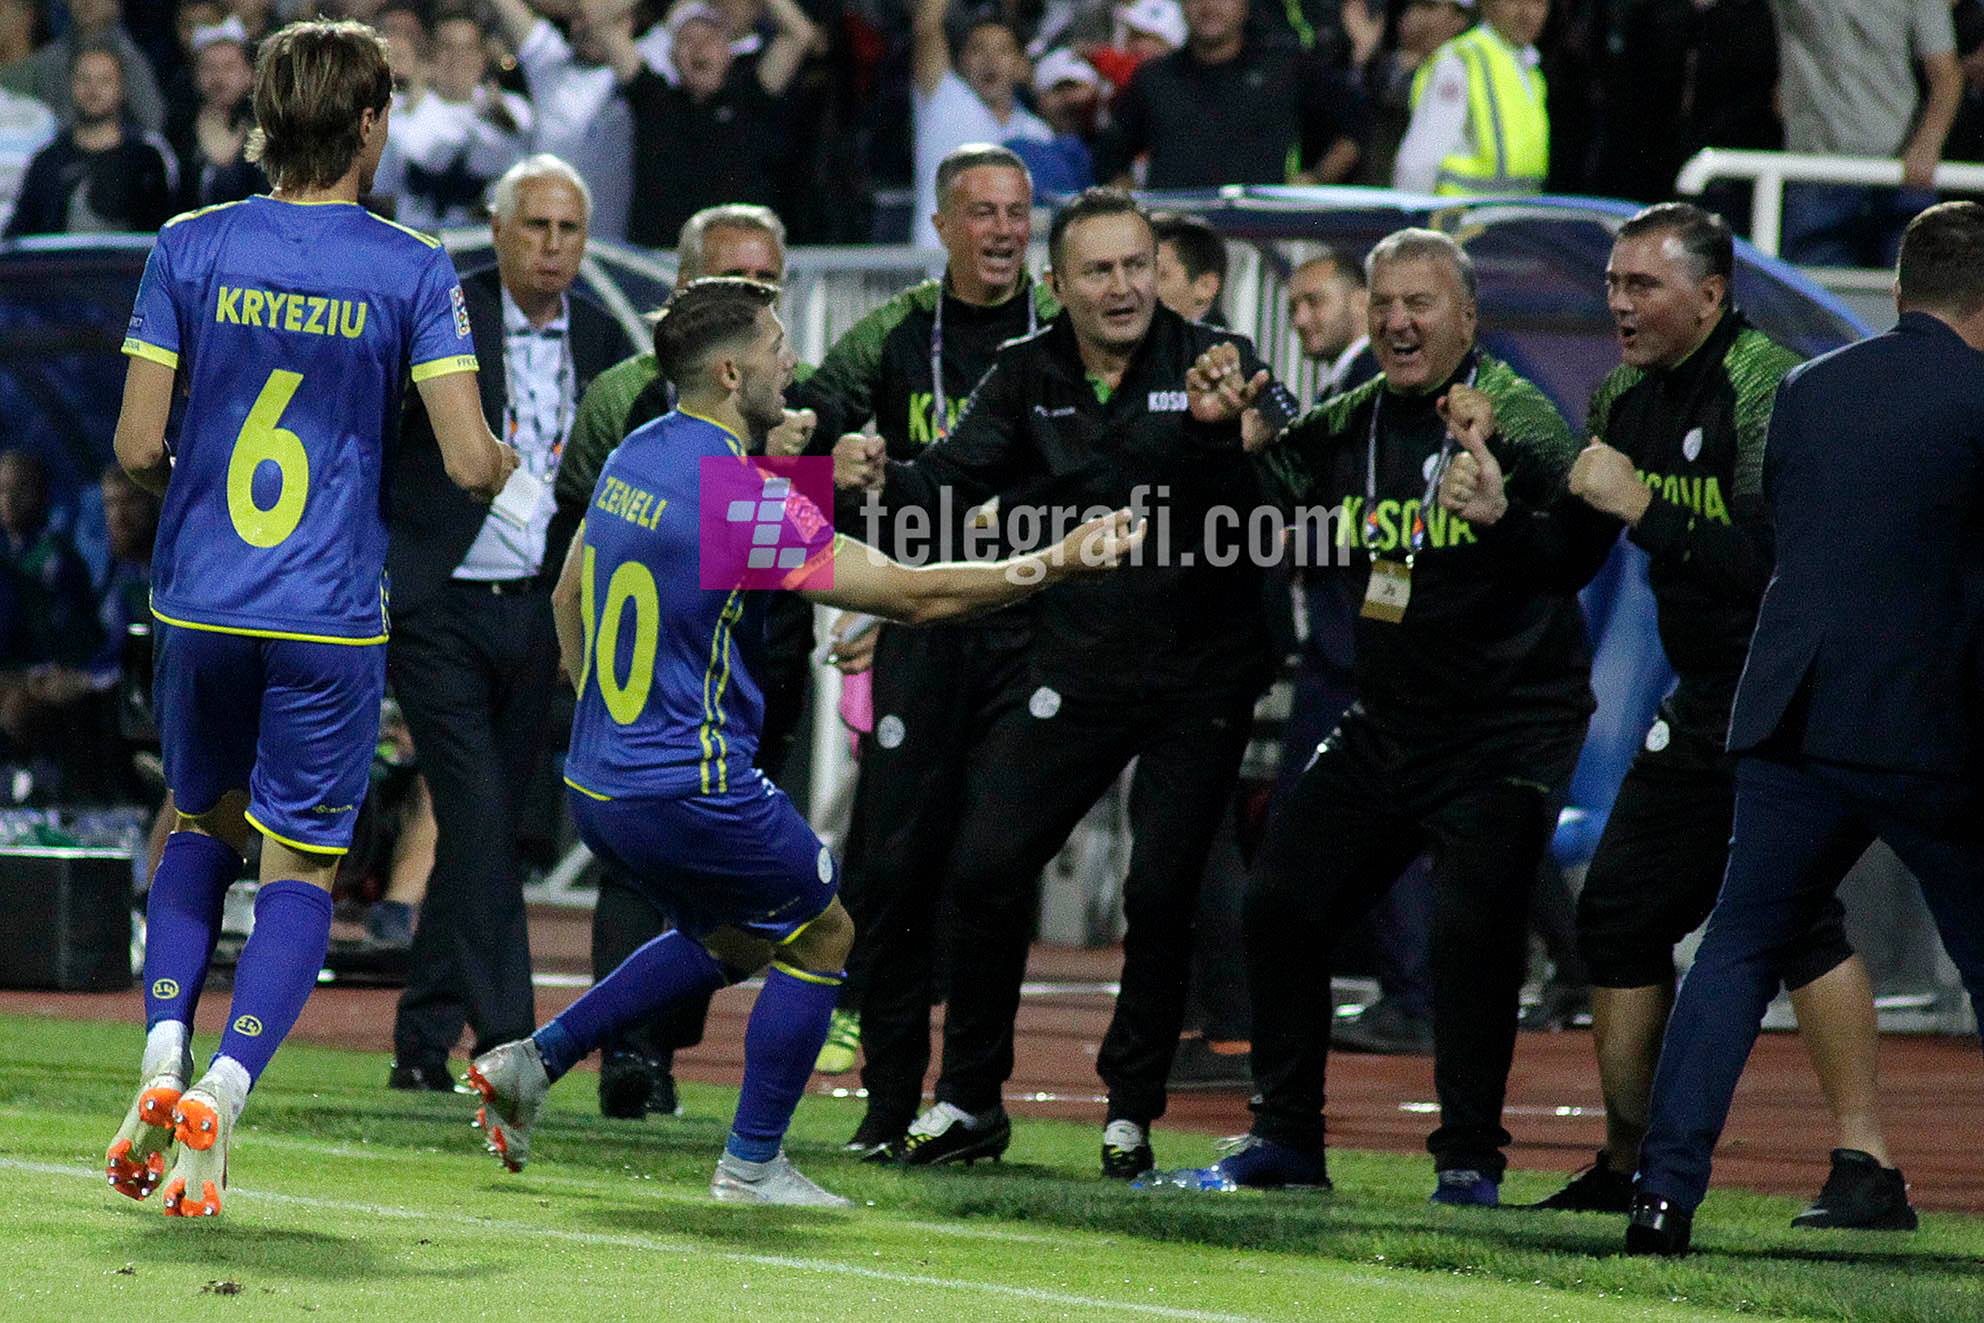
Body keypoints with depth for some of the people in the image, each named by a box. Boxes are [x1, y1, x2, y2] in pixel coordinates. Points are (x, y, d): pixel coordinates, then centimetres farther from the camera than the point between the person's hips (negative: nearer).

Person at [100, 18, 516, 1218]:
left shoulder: (189, 250, -2)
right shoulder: (411, 271, -7)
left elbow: (138, 448, -2)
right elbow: (469, 462, -10)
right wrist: (511, 465, 13)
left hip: (200, 602, 3)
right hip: (331, 616, -2)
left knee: (202, 827, 23)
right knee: (301, 871, 5)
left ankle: (165, 1056, 5)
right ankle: (222, 1091, -14)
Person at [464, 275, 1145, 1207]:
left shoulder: (635, 457, 5)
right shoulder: (747, 499, -21)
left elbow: (570, 597, 19)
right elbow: (915, 597, -20)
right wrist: (1056, 565, -14)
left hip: (597, 782, 8)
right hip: (692, 792, -8)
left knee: (734, 938, 27)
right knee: (820, 934, 12)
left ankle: (531, 1061, 19)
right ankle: (751, 1166, 15)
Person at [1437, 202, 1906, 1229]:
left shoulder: (1772, 387, -18)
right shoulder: (1627, 398, 8)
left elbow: (1768, 563, -28)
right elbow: (1572, 556, 15)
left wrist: (1642, 504, -28)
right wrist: (1499, 518, -4)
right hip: (1704, 705, 9)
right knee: (1619, 913, 9)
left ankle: (1866, 1169, -23)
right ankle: (1629, 1170, 22)